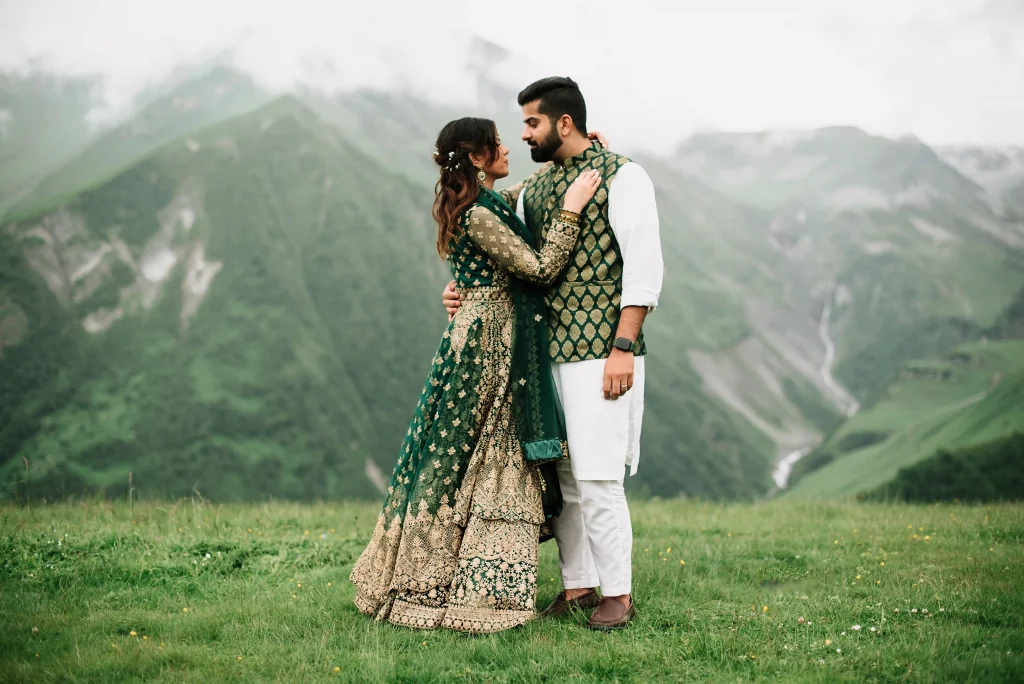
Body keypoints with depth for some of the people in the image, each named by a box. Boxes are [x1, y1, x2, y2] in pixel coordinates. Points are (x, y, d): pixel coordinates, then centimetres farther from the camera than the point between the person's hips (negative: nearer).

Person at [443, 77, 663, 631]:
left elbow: (643, 265, -11)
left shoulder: (620, 175, -5)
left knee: (597, 477, -7)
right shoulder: (534, 189, 16)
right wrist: (467, 291, 2)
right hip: (548, 351, 7)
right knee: (558, 475, 10)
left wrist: (623, 347, -17)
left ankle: (617, 595, 5)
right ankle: (577, 585, 22)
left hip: (601, 353, -7)